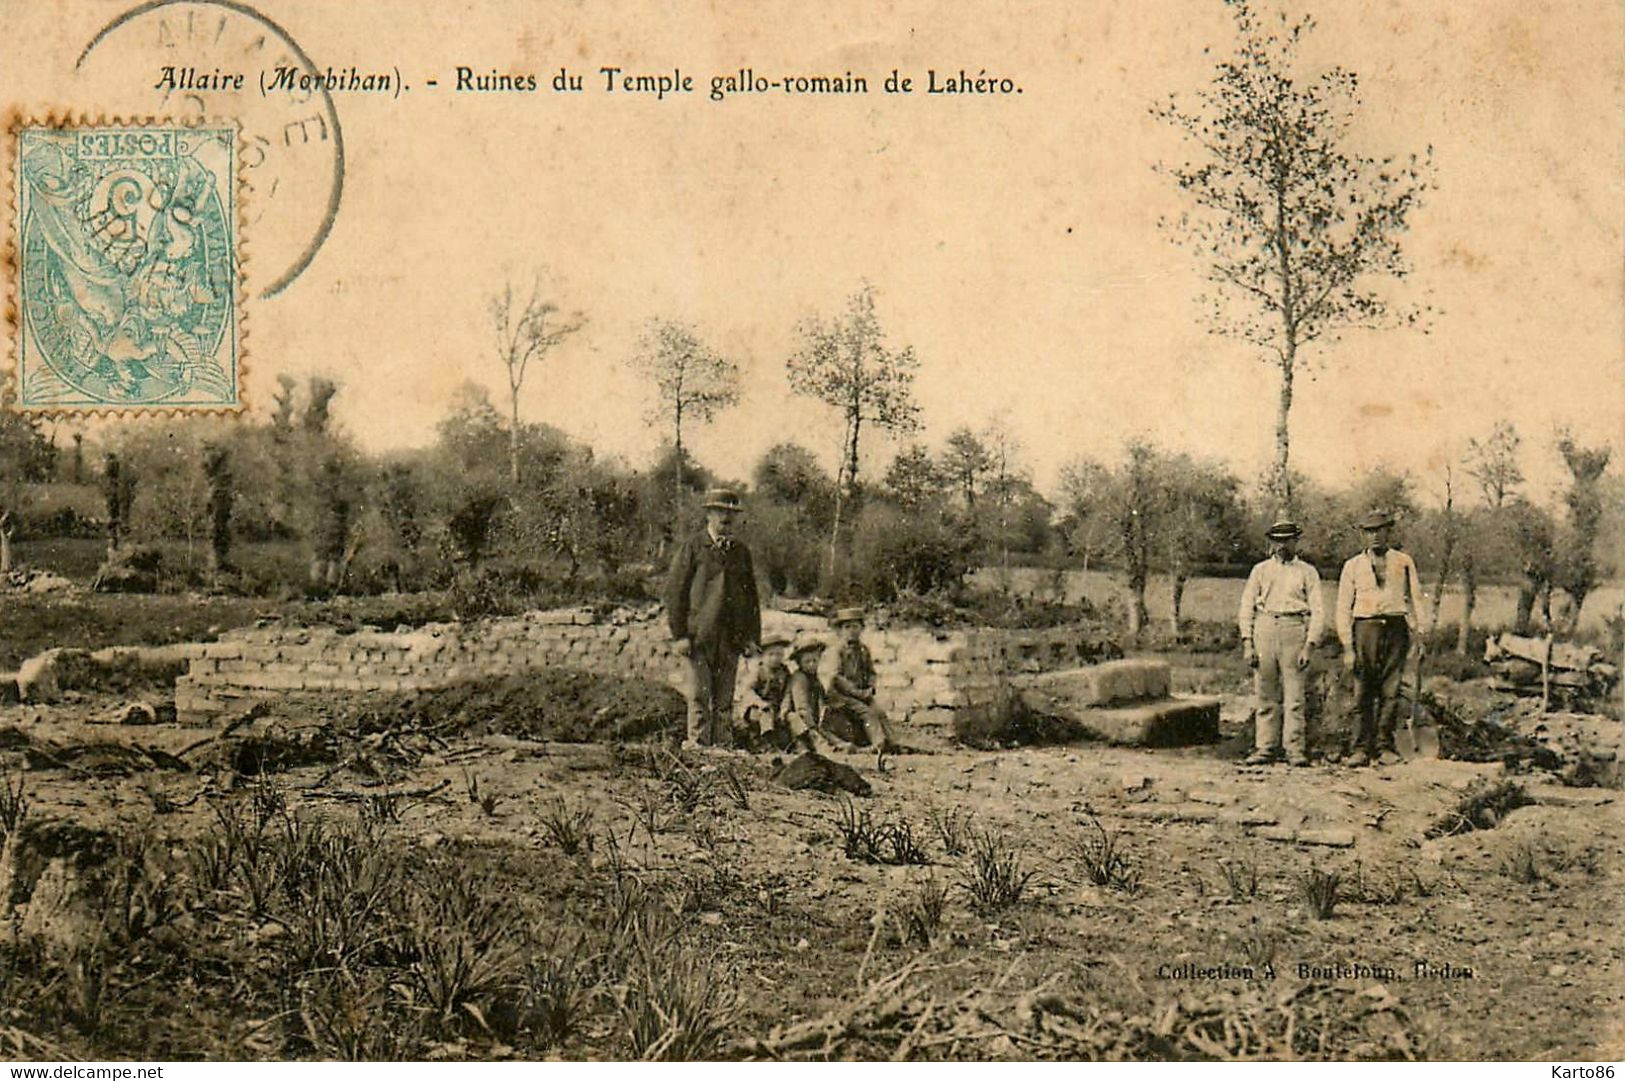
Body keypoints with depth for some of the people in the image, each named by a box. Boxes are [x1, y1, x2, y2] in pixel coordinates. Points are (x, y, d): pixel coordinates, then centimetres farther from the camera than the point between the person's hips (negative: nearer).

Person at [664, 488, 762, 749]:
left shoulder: (741, 551, 15)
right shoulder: (692, 547, 1)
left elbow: (751, 595, 18)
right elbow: (675, 591, -2)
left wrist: (752, 636, 10)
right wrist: (680, 634, -8)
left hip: (731, 637, 4)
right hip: (699, 636, -4)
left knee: (725, 698, 5)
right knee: (700, 695, -4)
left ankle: (721, 745, 10)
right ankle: (697, 743, 0)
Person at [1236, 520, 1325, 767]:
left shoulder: (1307, 572, 11)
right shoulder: (1260, 570, 15)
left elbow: (1318, 611, 5)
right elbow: (1246, 607, 11)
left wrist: (1309, 646, -6)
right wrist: (1247, 643, 1)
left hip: (1294, 630, -2)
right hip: (1264, 628, 2)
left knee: (1294, 695, -5)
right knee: (1265, 695, 2)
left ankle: (1295, 750, -2)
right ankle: (1265, 748, 5)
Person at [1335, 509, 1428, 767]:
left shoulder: (1404, 562, 11)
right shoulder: (1353, 566, 9)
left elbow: (1414, 599, 12)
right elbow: (1343, 608, 7)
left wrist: (1416, 633, 1)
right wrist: (1348, 646, -1)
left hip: (1396, 629, 1)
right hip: (1365, 628, 0)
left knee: (1391, 692, 0)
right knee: (1362, 693, -3)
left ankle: (1385, 747, 7)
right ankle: (1362, 748, 1)